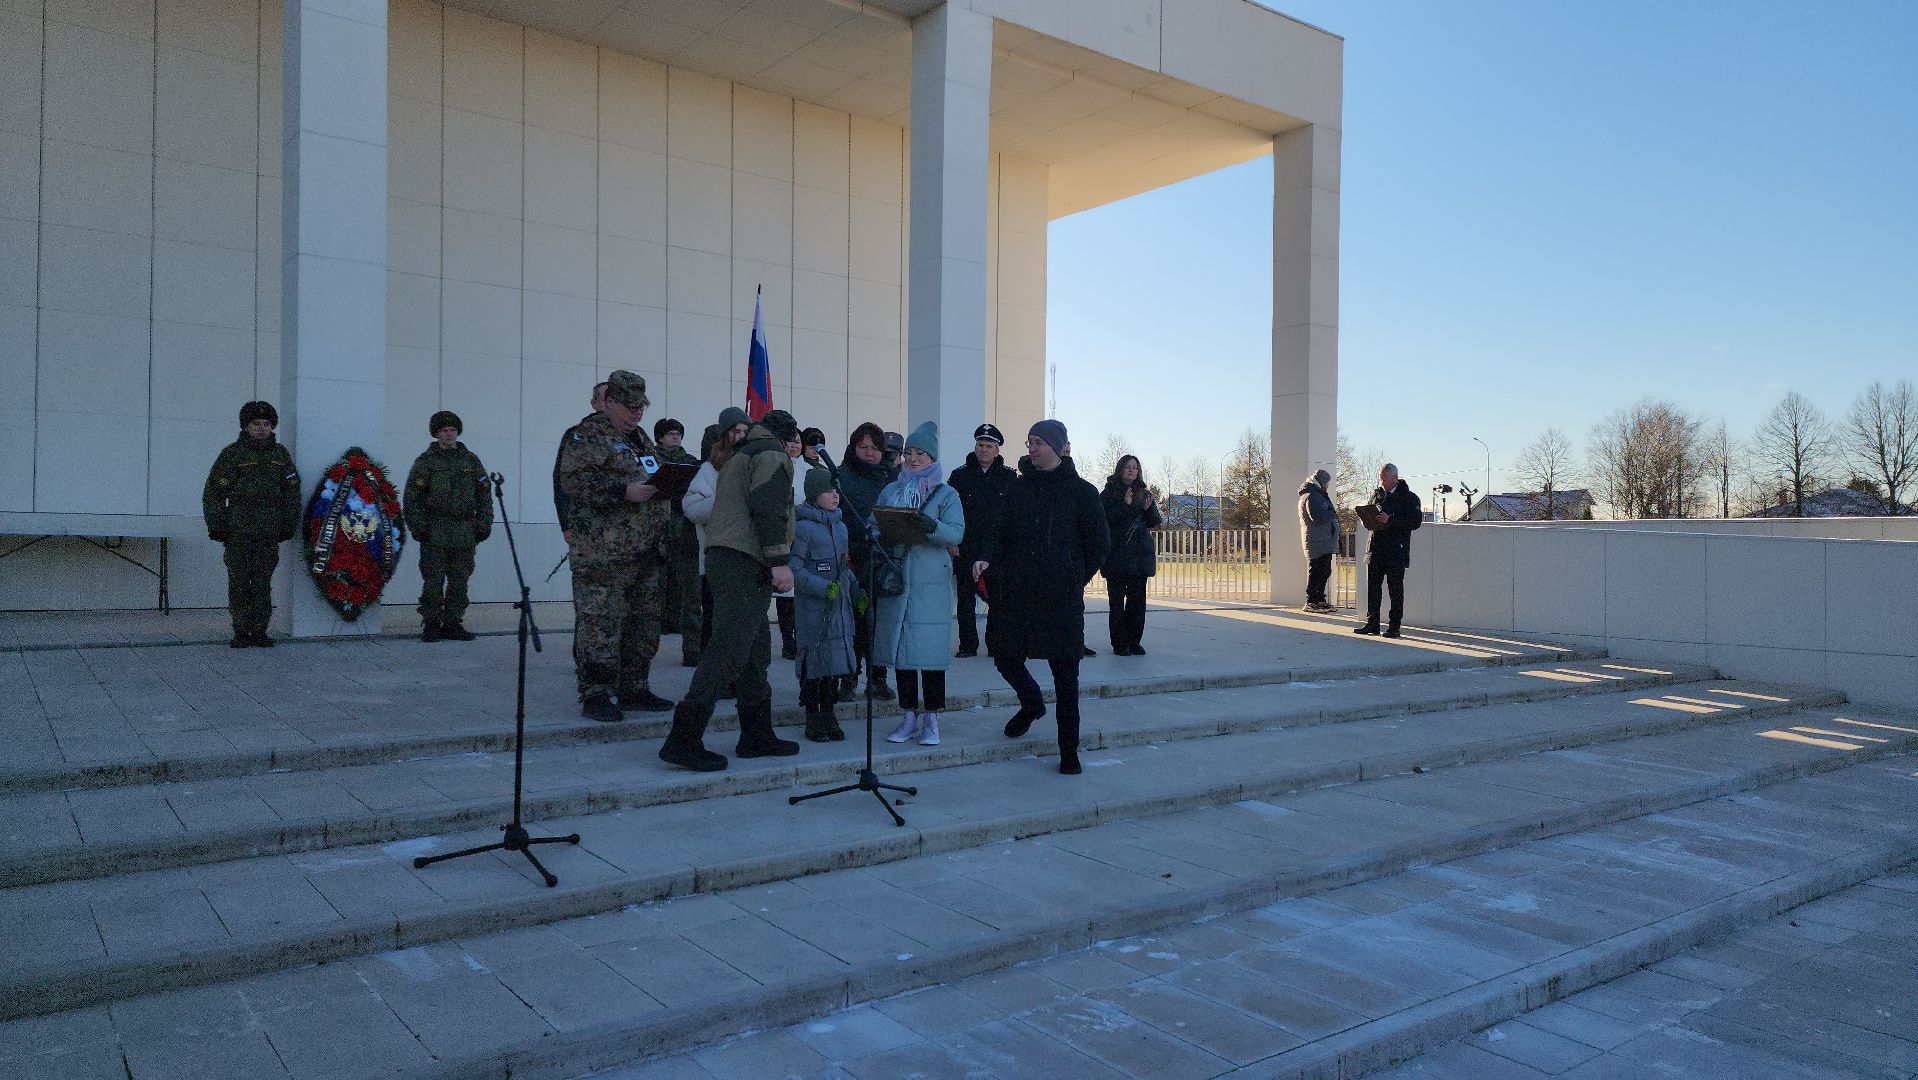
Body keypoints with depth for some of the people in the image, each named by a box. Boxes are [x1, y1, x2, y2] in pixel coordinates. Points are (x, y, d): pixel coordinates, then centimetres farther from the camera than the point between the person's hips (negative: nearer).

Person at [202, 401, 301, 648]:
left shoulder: (280, 454, 12)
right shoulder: (232, 454, 2)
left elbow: (292, 493, 17)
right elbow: (213, 493, 2)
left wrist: (289, 525, 12)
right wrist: (217, 527, -3)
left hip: (269, 534, 3)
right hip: (238, 534, -2)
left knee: (263, 584, 3)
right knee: (239, 583, -1)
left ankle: (260, 631, 9)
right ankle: (241, 632, 6)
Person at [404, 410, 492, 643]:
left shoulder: (471, 461, 13)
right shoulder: (425, 461, 3)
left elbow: (484, 496, 14)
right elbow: (412, 498, 0)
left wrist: (483, 527, 6)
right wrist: (418, 527, -8)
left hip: (465, 534, 3)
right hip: (435, 534, -3)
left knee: (460, 582, 5)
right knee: (433, 582, -3)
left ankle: (453, 624, 13)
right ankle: (432, 624, 6)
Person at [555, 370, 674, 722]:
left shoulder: (640, 438, 22)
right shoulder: (587, 436, -5)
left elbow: (656, 479, 32)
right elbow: (575, 479, -18)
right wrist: (623, 492, -22)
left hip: (646, 551, 9)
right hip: (604, 552, -9)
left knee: (644, 625, 12)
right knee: (601, 624, -8)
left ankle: (634, 689, 22)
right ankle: (594, 695, -1)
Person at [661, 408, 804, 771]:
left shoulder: (741, 454, 28)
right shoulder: (773, 454, -1)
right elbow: (768, 508, -16)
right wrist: (779, 560, -20)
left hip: (723, 557, 11)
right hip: (745, 563, -10)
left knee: (755, 653, 14)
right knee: (729, 650, -14)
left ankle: (757, 736, 19)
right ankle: (684, 739, -17)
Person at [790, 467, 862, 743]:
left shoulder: (840, 526, 16)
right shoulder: (803, 527, -9)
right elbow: (793, 568, -13)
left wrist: (856, 592, 14)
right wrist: (823, 588, -20)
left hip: (840, 605, 7)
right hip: (814, 606, -7)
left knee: (837, 656, 7)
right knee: (814, 656, -3)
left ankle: (828, 712, 18)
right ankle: (812, 717, 8)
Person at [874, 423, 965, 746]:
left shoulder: (946, 494, 5)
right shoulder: (890, 491, 16)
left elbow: (957, 532, -9)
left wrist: (933, 527, -28)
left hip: (930, 583, -4)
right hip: (894, 579, 4)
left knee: (929, 648, -5)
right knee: (899, 646, 5)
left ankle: (931, 719, 5)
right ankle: (910, 716, 15)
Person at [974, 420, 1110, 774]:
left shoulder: (1081, 492, 0)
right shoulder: (1018, 488, 11)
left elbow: (1100, 544, 4)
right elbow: (1002, 533, 12)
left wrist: (1074, 580, 7)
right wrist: (987, 560, -6)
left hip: (1061, 596, -4)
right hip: (1016, 590, 4)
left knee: (1065, 673, -1)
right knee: (1005, 656, 7)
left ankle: (1069, 753, 9)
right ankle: (1031, 704, 39)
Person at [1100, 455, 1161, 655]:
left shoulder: (1144, 493, 13)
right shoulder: (1109, 493, 1)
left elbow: (1155, 522, 13)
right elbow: (1104, 520, -11)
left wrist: (1148, 509, -7)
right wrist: (1124, 505, -17)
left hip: (1140, 554, 4)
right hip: (1116, 555, -4)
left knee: (1137, 599, 3)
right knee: (1117, 600, -3)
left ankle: (1134, 641, 11)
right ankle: (1119, 644, 1)